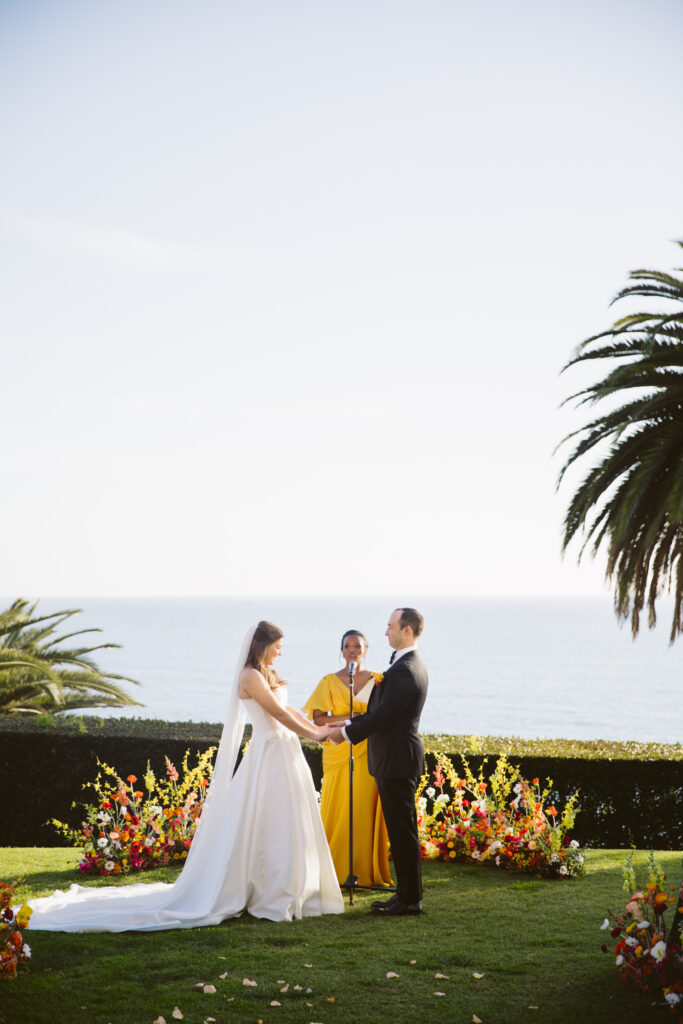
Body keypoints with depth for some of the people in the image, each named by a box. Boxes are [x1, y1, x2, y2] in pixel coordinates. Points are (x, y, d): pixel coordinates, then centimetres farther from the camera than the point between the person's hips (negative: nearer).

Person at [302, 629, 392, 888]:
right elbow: (318, 718, -2)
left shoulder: (377, 680, 10)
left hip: (369, 753, 1)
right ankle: (337, 871, 5)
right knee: (338, 810, -2)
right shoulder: (330, 681, 4)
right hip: (339, 750, -1)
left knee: (367, 810, 0)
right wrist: (348, 718, -14)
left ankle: (368, 871, 8)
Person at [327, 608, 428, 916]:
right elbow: (380, 710, 17)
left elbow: (382, 716, -21)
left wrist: (346, 733, -10)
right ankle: (406, 893, 22)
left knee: (402, 830, -3)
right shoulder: (411, 664, 14)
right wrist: (348, 726, 11)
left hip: (397, 760, -11)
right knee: (400, 829, 15)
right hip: (396, 758, 11)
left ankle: (411, 899, 4)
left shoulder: (404, 671, -20)